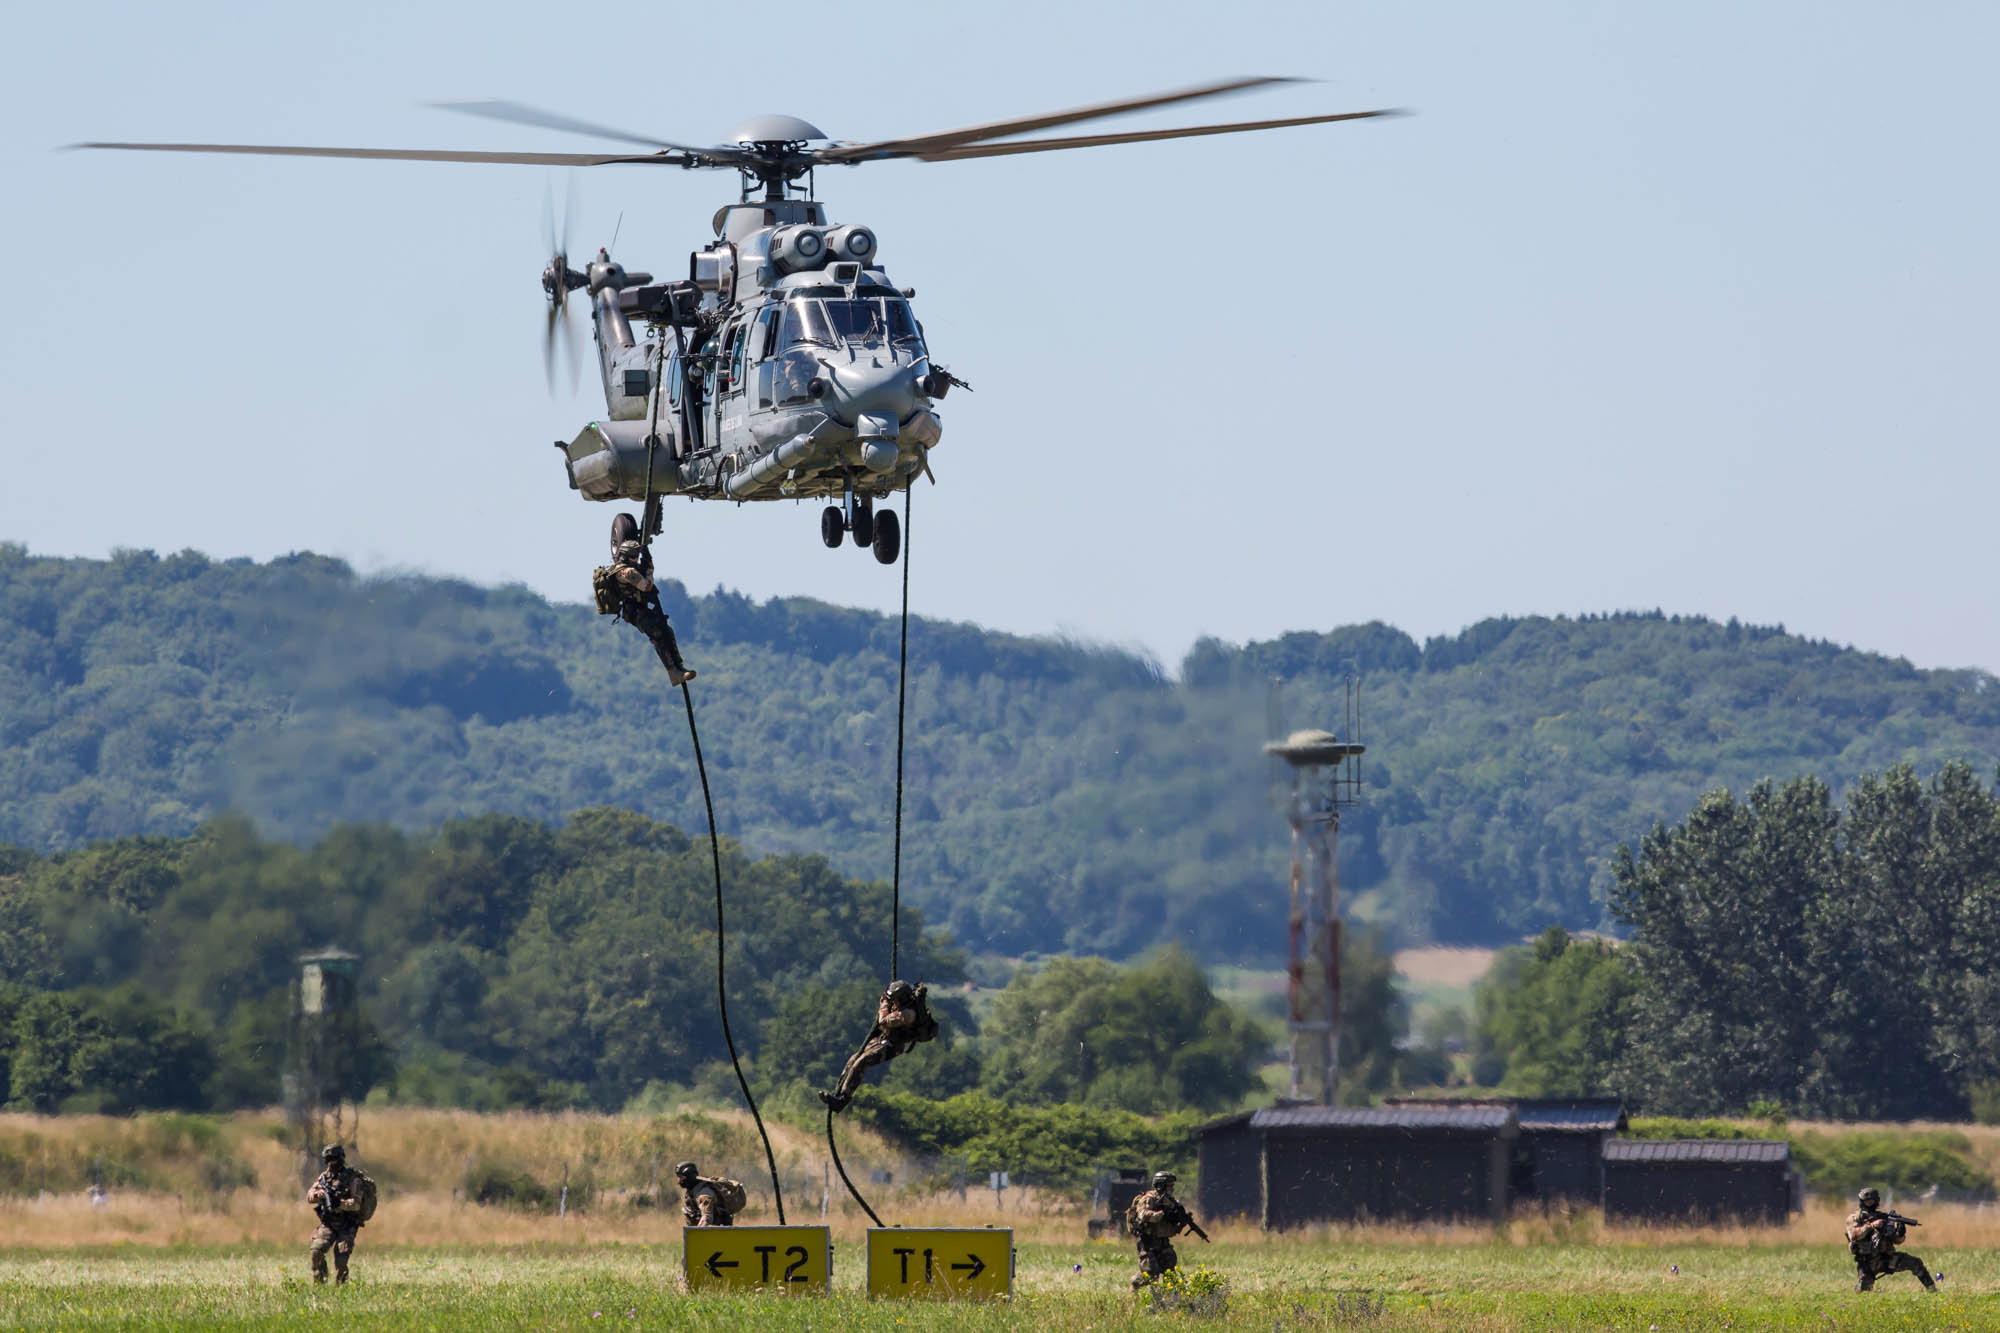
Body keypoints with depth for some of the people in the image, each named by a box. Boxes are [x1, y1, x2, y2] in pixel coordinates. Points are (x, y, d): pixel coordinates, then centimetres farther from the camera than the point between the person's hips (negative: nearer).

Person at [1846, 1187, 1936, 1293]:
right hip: (1867, 1263, -2)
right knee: (1862, 1291, -18)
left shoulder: (1883, 1217, 8)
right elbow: (1854, 1235, -19)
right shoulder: (1854, 1218, 1)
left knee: (1915, 1262, -13)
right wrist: (1871, 1225, -26)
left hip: (1885, 1259, 2)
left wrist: (1900, 1233, -19)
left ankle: (1931, 1289, -4)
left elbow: (1896, 1240, 4)